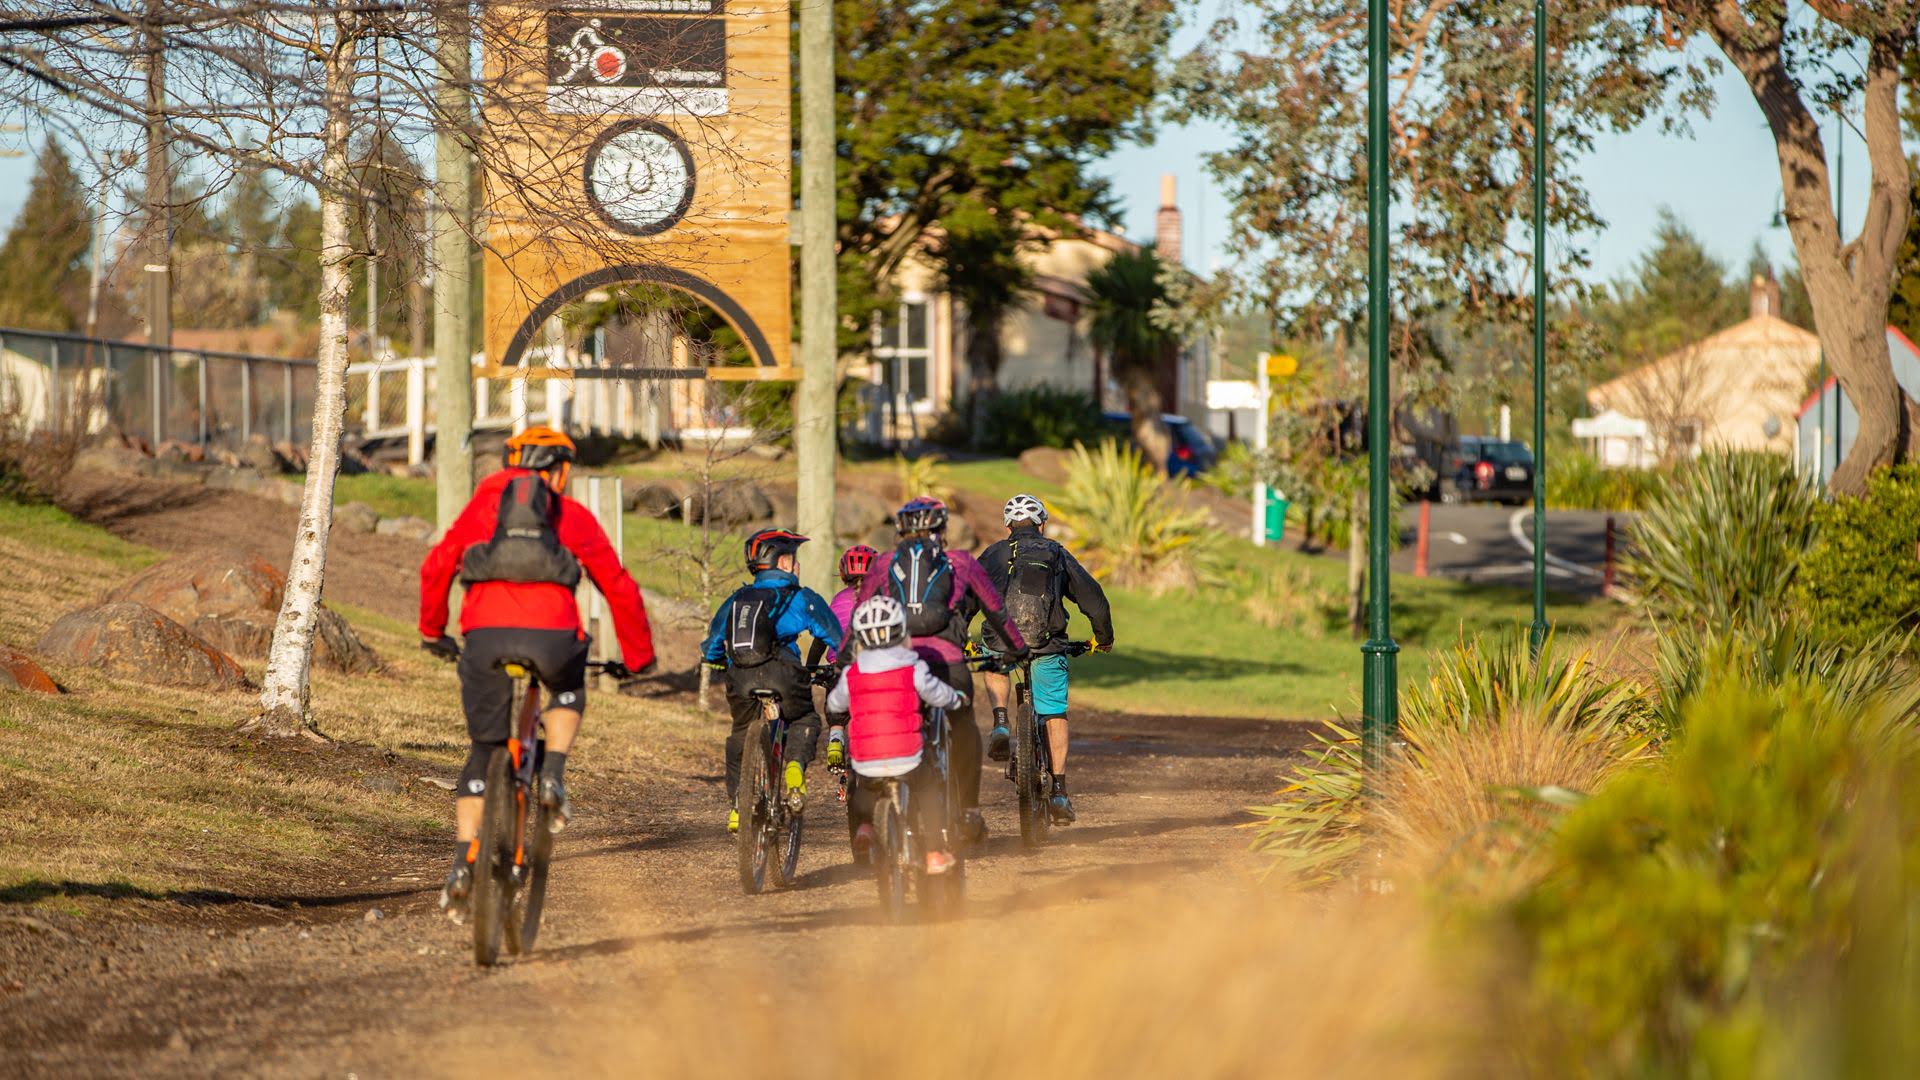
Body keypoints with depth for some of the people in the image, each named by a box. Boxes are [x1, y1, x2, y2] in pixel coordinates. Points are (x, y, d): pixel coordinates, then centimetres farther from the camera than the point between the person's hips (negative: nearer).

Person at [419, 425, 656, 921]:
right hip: (551, 636, -1)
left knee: (483, 751, 15)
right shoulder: (575, 518, 20)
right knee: (569, 692, 35)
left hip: (485, 635, 1)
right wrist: (638, 658, 34)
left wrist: (432, 632, 35)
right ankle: (553, 777, 9)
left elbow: (436, 567, 20)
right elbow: (620, 589, 22)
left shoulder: (483, 505, 23)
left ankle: (463, 864, 2)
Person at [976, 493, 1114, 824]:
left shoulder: (994, 554, 14)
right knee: (1055, 714, 13)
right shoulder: (1058, 555, 17)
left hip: (1002, 639, 0)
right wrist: (1104, 637, 32)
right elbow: (1093, 598, 17)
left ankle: (1000, 725, 12)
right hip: (1047, 646, 0)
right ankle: (1059, 791, 7)